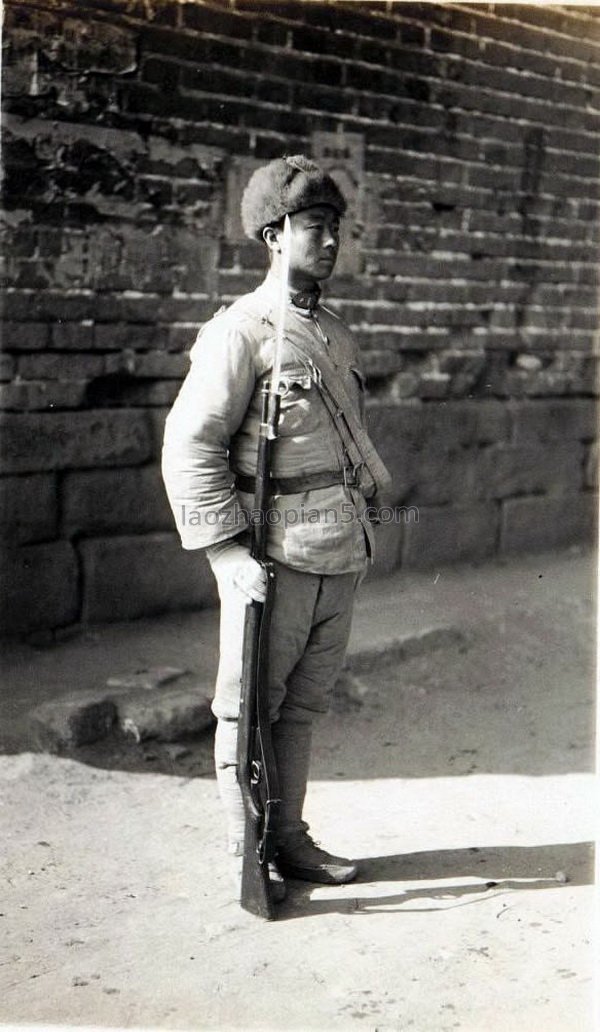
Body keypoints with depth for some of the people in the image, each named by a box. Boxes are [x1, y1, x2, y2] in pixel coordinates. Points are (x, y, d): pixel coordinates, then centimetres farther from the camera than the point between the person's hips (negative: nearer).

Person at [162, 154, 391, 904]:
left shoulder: (337, 335, 15)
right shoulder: (239, 332, -10)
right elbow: (189, 445, -13)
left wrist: (371, 499, 15)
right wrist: (226, 548, -17)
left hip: (341, 553, 7)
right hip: (275, 557, -7)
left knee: (305, 702, 16)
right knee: (250, 708, 5)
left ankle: (290, 838, 29)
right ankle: (248, 855, 18)